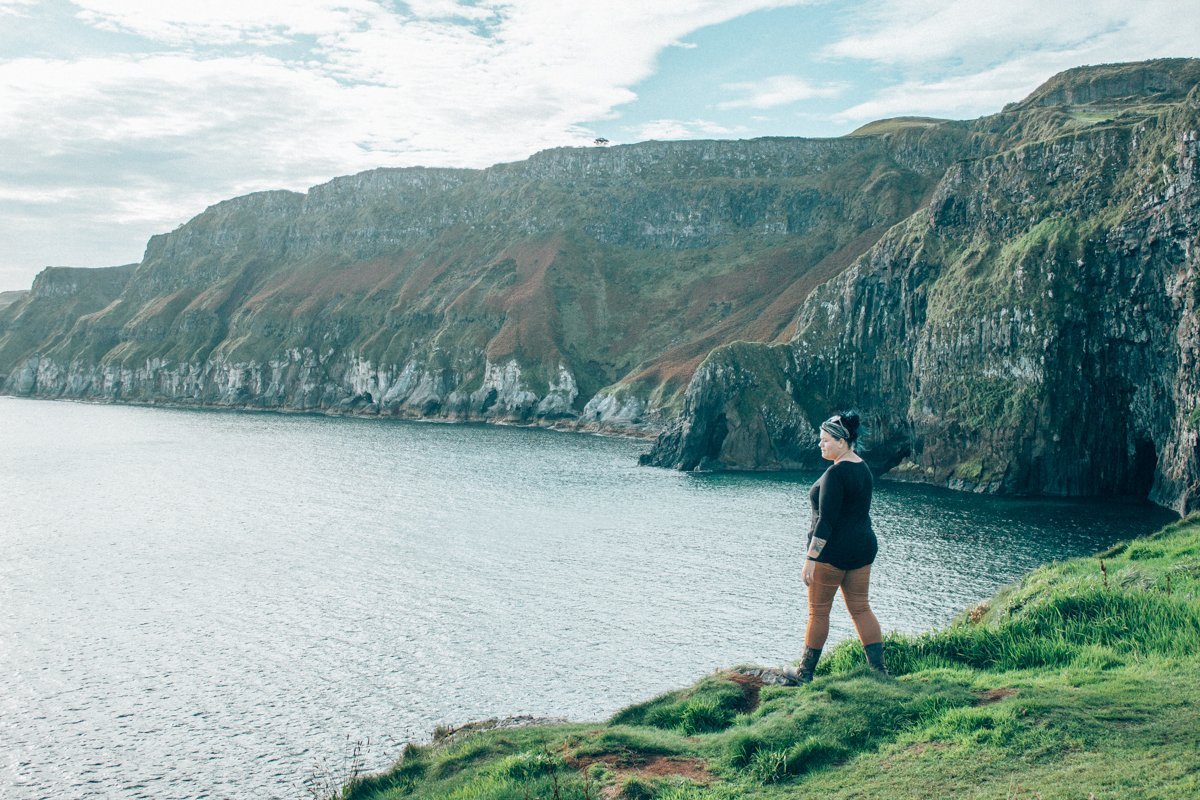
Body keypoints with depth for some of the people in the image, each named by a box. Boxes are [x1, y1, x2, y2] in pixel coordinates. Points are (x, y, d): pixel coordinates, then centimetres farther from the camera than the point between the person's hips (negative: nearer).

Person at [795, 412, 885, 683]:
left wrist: (811, 559, -20)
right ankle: (879, 668, 7)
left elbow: (825, 521, -22)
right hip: (864, 546, 9)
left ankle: (805, 673, 11)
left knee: (818, 610, 2)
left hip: (833, 551, -9)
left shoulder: (835, 473, -18)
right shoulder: (863, 468, 10)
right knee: (861, 608, 10)